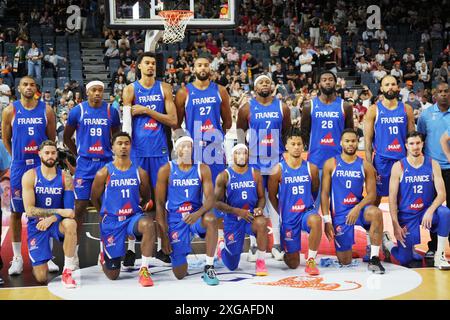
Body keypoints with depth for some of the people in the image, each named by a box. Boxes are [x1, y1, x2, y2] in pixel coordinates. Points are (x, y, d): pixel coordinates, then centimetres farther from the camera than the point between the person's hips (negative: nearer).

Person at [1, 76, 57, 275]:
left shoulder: (46, 111, 2)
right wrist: (18, 158, 7)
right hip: (19, 167, 0)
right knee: (16, 212, 4)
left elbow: (52, 139, 8)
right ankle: (17, 257, 13)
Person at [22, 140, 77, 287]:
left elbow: (69, 209, -7)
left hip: (56, 222, 1)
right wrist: (59, 211, -25)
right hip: (36, 224, -1)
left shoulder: (65, 177, -5)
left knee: (71, 224, -38)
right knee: (42, 278, -8)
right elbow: (29, 210, -17)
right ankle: (40, 263, 32)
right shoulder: (30, 176, -10)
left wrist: (51, 218, -26)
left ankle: (67, 272, -23)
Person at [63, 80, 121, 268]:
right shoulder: (77, 111, 1)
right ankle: (74, 252, 4)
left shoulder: (111, 111, 4)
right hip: (85, 165, -1)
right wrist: (78, 155, 7)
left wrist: (112, 154, 8)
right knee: (80, 207, -3)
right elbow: (67, 137, 10)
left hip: (106, 163, 2)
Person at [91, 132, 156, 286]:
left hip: (133, 217, 1)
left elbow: (146, 198, 17)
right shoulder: (104, 173, -5)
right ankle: (104, 256, 43)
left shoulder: (140, 173, 1)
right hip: (111, 222, -1)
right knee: (112, 275, 4)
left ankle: (144, 270, -24)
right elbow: (94, 199, 8)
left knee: (148, 224, -38)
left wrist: (140, 209, 8)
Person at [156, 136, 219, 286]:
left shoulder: (202, 169, -2)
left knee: (210, 219, -37)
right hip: (175, 219, -1)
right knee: (180, 274, -2)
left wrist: (198, 214, -33)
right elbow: (160, 203, -4)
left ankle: (209, 268, -22)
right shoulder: (166, 170, -5)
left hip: (195, 215, 1)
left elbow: (210, 199, -10)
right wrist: (164, 235, -8)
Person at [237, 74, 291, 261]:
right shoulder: (247, 108, 0)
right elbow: (240, 132, 6)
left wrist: (286, 153, 10)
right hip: (254, 162, -1)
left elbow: (288, 133, 12)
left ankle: (277, 244, 10)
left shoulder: (282, 107, 5)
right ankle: (253, 245, 9)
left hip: (277, 162, 1)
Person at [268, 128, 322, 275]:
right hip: (288, 217, -1)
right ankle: (286, 250, 42)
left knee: (316, 220, -40)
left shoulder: (311, 168, -1)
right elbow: (272, 196, 5)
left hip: (307, 211, 1)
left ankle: (311, 261, -20)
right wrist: (283, 213, 9)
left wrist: (307, 206, 11)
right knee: (293, 264, 3)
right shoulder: (279, 170, -7)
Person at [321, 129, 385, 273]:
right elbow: (325, 193, -1)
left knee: (376, 213, -37)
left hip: (358, 207, 1)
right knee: (345, 261, 0)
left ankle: (374, 258, -25)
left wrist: (358, 208, -21)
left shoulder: (365, 166, 3)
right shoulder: (331, 164, 0)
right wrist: (327, 220, -9)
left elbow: (372, 194, -2)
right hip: (339, 213, -1)